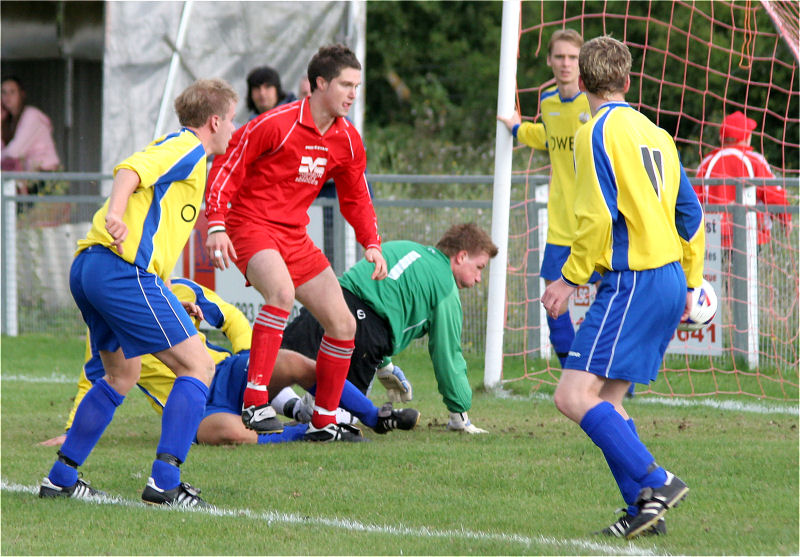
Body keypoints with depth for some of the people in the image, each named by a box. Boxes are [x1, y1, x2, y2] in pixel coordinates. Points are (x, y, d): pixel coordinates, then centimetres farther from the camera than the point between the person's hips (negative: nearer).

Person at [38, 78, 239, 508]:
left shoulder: (176, 148, 29)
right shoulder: (188, 149, 0)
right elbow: (130, 170, -19)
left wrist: (173, 301, 31)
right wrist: (115, 214, -37)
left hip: (87, 266, 10)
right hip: (125, 270, -10)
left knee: (122, 375, 25)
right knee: (198, 367, -6)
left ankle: (60, 478, 24)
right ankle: (164, 481, -16)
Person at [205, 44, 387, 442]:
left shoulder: (347, 140, 5)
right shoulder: (276, 125, -16)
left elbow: (355, 199, 19)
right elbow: (226, 167, -11)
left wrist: (372, 244, 4)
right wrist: (216, 225, -20)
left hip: (295, 237, 7)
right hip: (252, 226, -7)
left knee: (343, 325, 3)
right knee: (282, 290, -37)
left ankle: (324, 423, 17)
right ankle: (255, 403, -35)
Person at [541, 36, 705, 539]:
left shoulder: (598, 132, -7)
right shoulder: (655, 134, 17)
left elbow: (599, 216, -16)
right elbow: (691, 215, 19)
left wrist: (571, 278, -7)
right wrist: (689, 285, 24)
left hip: (631, 281, -9)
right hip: (670, 281, 9)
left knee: (575, 396, -12)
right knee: (606, 400, 14)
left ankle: (655, 482, -20)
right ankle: (645, 510, 7)